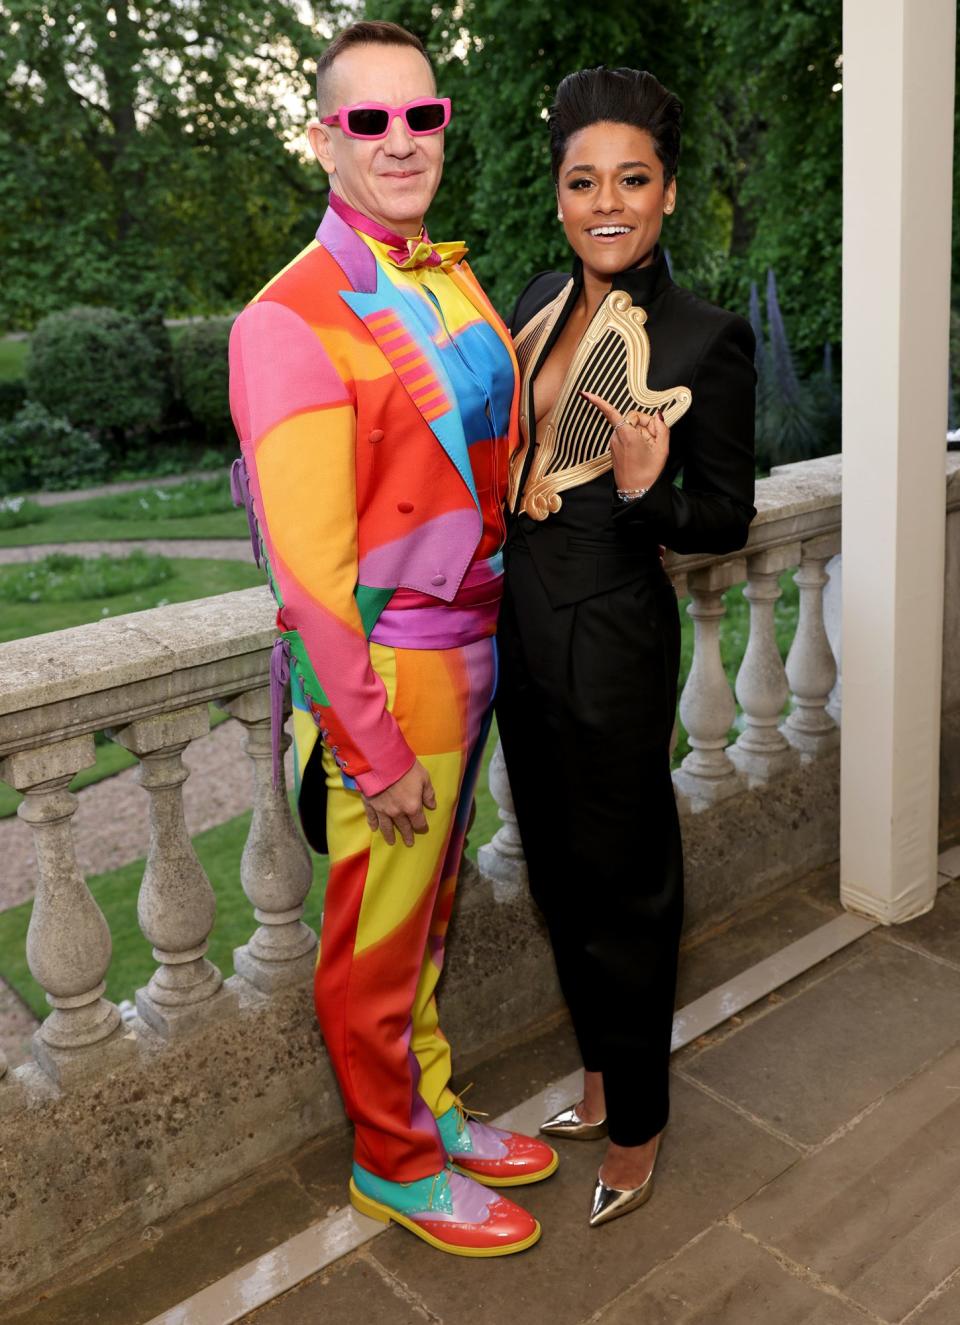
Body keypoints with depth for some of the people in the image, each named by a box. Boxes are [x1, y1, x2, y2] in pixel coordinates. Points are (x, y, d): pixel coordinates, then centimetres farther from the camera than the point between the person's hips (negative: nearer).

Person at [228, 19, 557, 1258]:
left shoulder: (452, 280, 8)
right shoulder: (291, 321, -17)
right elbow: (309, 564, -20)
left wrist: (496, 643, 10)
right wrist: (379, 752, -17)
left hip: (470, 659, 7)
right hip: (387, 676, -7)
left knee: (429, 911, 23)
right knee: (379, 938, 11)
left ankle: (433, 1107, 44)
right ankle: (395, 1163, 34)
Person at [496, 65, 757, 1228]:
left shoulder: (706, 340, -14)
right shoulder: (542, 300, 5)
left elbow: (727, 518, -10)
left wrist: (647, 492, -28)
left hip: (612, 636, -7)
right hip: (524, 618, 7)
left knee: (620, 883, 7)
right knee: (559, 865, 19)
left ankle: (634, 1126, 30)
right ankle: (601, 1073, 42)